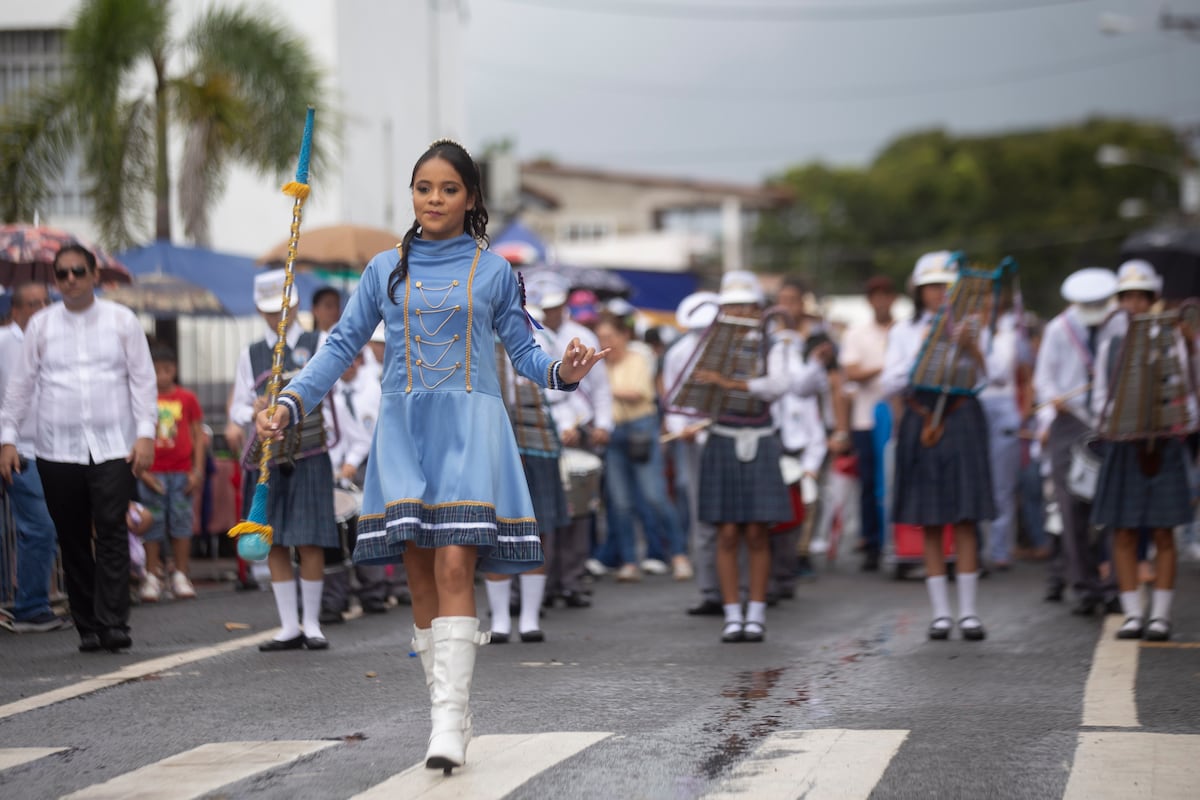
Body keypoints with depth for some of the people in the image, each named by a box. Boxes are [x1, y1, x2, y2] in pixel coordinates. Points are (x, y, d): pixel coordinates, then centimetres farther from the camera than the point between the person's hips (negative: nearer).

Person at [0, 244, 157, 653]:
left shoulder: (121, 320, 7)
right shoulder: (41, 325, 9)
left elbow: (143, 379, 6)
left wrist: (146, 433, -4)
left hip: (114, 447, -2)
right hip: (58, 448, 2)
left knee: (111, 532, -14)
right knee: (72, 540, 2)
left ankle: (114, 623, -16)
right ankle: (87, 627, 8)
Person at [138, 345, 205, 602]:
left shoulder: (187, 399, 3)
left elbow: (198, 436, 6)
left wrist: (197, 471, 0)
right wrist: (142, 471, -7)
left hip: (181, 471, 1)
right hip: (153, 472, -1)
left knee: (181, 521, 4)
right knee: (153, 524, 2)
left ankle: (181, 576, 11)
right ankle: (152, 577, 7)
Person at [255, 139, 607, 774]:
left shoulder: (492, 270, 8)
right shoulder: (386, 269, 12)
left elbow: (523, 349, 8)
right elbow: (343, 344, 11)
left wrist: (562, 371, -13)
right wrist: (290, 402, 0)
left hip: (469, 424, -2)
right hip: (403, 427, 3)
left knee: (454, 566, -15)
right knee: (420, 576, 1)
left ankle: (449, 720, -19)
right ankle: (449, 713, 11)